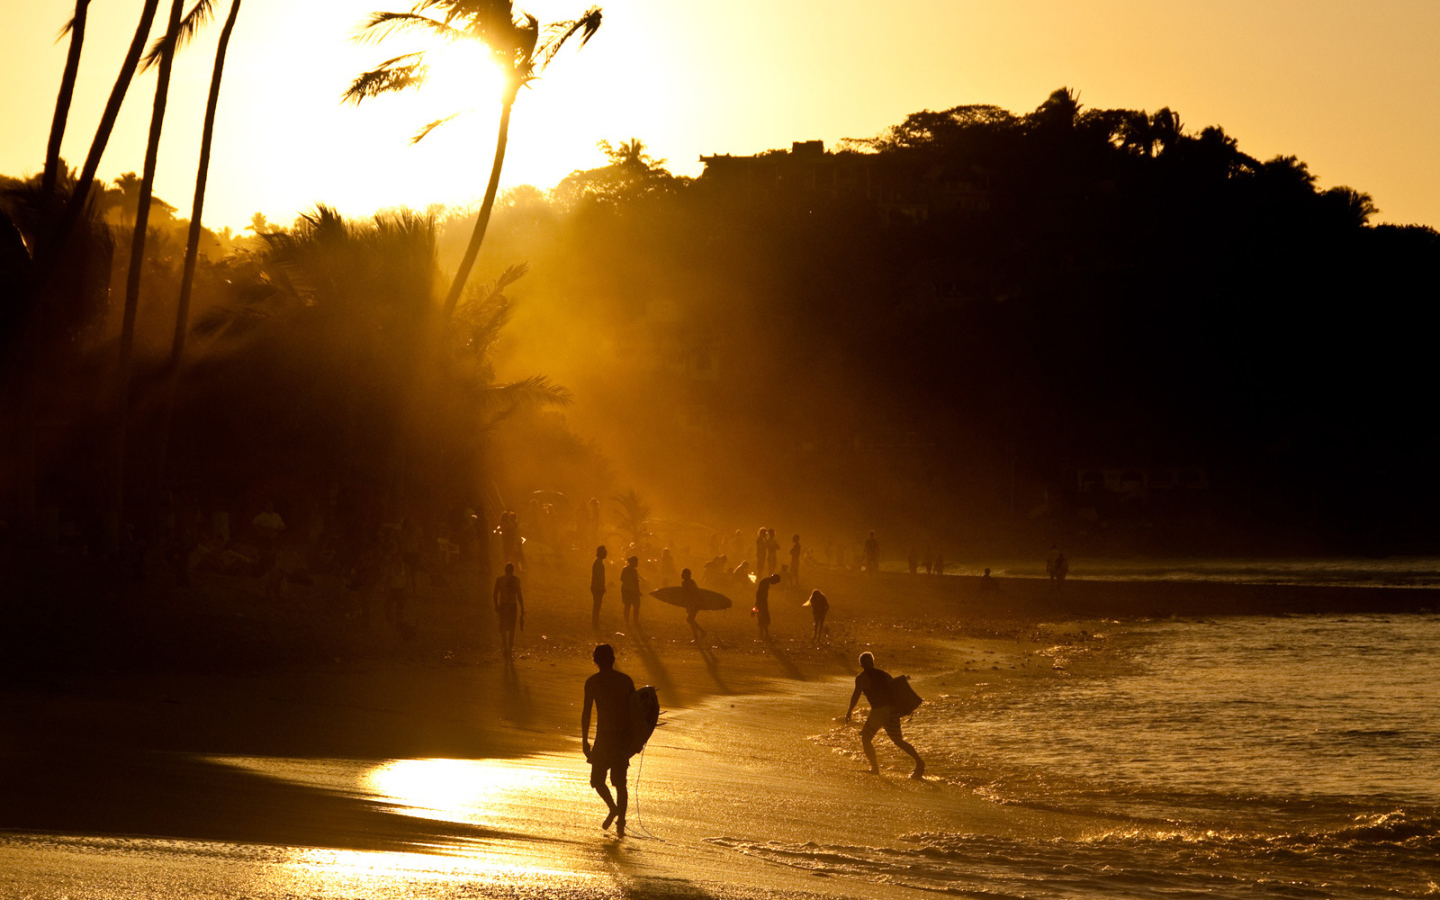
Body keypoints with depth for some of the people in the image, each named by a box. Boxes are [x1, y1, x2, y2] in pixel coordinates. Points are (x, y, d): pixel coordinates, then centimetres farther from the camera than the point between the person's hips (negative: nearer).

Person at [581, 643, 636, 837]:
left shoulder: (593, 682, -3)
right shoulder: (626, 680, 7)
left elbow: (586, 712, -6)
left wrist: (584, 740, -1)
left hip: (605, 736, -4)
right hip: (624, 737, 4)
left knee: (597, 779, 10)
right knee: (620, 781, 13)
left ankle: (613, 807, -13)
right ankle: (621, 821, 6)